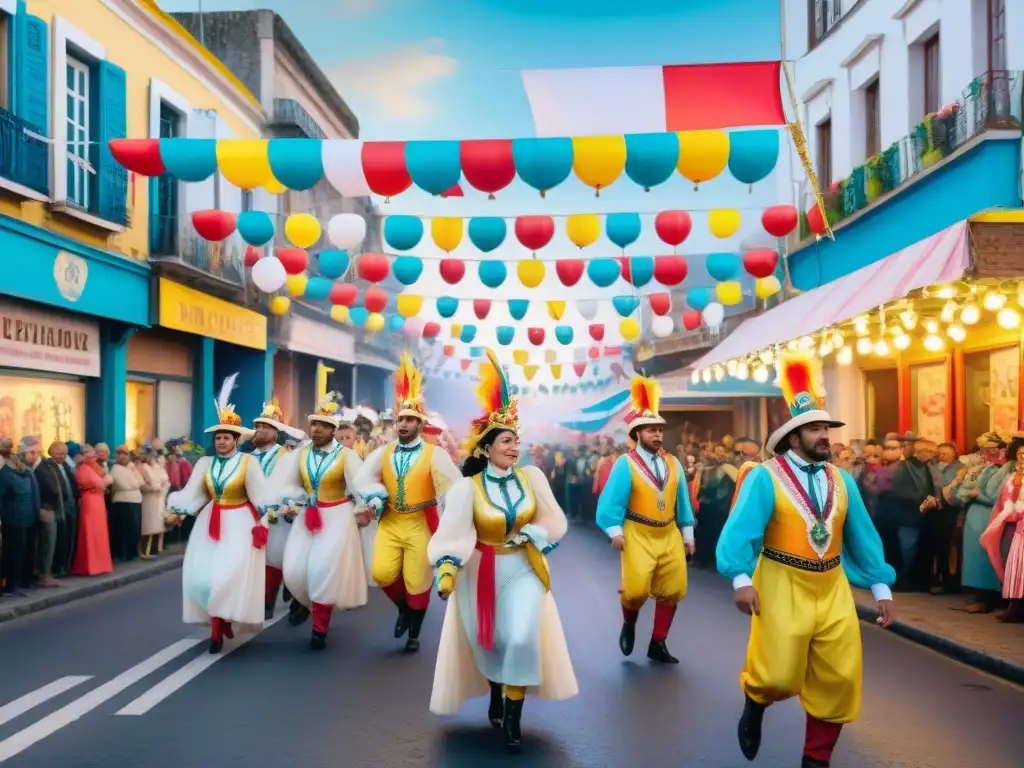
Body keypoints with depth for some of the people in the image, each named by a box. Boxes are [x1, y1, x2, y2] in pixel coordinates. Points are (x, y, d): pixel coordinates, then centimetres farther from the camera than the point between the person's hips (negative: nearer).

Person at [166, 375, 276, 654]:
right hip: (210, 523, 4)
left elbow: (259, 495, -7)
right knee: (203, 577, -2)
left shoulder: (248, 462, -6)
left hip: (239, 525, -4)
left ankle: (218, 630, 2)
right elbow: (191, 493, -1)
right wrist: (176, 511, -16)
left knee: (228, 576, -12)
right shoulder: (205, 463, 5)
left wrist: (262, 524, -16)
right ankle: (220, 623, 14)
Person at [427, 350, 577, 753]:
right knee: (490, 641, 12)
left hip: (524, 569, 1)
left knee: (522, 638, -13)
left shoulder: (532, 477, -7)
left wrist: (528, 535, -14)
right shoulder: (468, 487, -14)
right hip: (482, 571, -1)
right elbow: (452, 533, -23)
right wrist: (447, 570, -36)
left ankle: (512, 719, 1)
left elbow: (554, 522, 2)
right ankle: (496, 700, 40)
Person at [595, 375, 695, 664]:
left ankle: (657, 645, 21)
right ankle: (629, 623, 21)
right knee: (636, 590, -14)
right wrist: (615, 531, -21)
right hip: (638, 535, -5)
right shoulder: (625, 464, -8)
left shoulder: (673, 463, 7)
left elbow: (682, 500, 12)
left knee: (672, 590, 6)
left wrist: (687, 534, 13)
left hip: (670, 535, 5)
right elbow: (612, 499, -12)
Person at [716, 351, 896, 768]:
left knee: (840, 678, 5)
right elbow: (741, 528, -18)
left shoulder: (841, 480, 8)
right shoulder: (765, 477, -9)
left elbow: (863, 536, 11)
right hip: (782, 587, -5)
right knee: (779, 675, -5)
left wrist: (882, 588, 7)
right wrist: (742, 578, -30)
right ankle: (754, 703, 32)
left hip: (833, 589, 5)